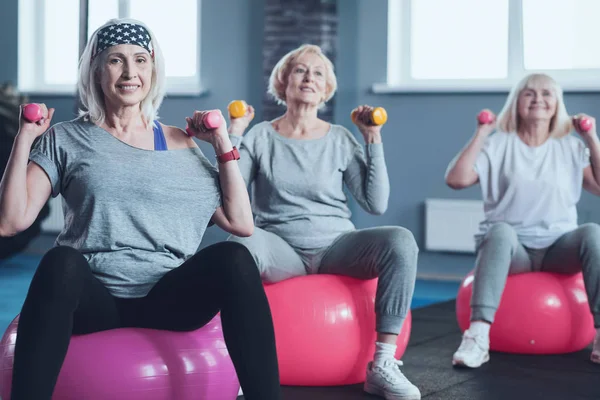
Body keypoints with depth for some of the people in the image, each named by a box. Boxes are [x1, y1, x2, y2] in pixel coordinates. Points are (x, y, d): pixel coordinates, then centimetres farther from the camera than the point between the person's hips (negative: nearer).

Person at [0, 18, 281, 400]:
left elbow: (241, 224, 10)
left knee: (232, 258, -29)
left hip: (171, 298, 2)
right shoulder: (66, 139, 11)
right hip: (93, 299, -2)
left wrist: (224, 145, 6)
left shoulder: (180, 143, 16)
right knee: (61, 261, -36)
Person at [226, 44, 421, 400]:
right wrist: (233, 136, -7)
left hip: (337, 248, 2)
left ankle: (383, 365, -24)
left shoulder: (340, 139, 8)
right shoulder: (260, 137, 5)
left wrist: (374, 141, -2)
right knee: (244, 240, -38)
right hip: (282, 251, -2)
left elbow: (376, 204, 0)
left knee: (401, 241, -28)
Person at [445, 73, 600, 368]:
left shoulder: (571, 147, 11)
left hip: (559, 247, 2)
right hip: (511, 247, -2)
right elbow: (456, 179, -10)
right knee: (500, 230, -38)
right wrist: (480, 134, -7)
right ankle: (477, 336, -47)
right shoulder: (499, 144, 5)